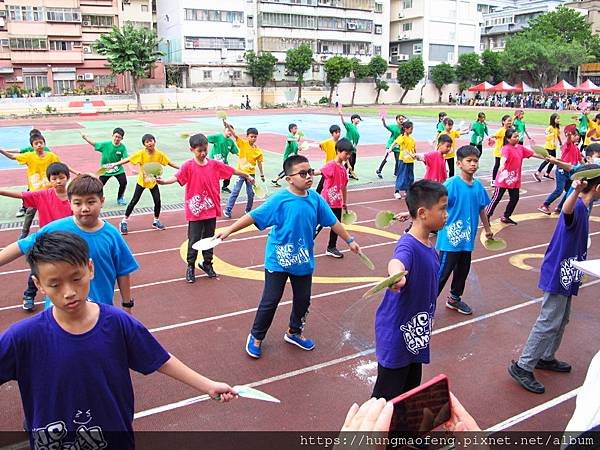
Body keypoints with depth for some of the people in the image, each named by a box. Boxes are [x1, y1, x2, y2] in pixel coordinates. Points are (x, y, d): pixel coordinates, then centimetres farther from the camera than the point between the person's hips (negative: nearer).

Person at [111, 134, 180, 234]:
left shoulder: (159, 154, -12)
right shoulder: (141, 153, -19)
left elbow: (169, 163, -3)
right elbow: (128, 159, -21)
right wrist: (115, 164, -29)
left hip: (153, 181, 2)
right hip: (142, 181, -2)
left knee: (157, 201, 0)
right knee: (134, 201, 0)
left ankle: (156, 221, 22)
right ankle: (124, 222, 11)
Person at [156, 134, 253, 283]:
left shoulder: (214, 164, 2)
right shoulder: (188, 166, -10)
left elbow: (232, 170, 13)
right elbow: (177, 177, -26)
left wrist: (247, 176, 24)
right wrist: (164, 181, -45)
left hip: (211, 209, 4)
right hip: (195, 210, -4)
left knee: (209, 238, 16)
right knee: (194, 240, 4)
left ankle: (207, 263, 34)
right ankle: (190, 267, 21)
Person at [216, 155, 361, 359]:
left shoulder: (316, 199, -5)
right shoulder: (280, 200, -20)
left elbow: (333, 222, 6)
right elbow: (253, 216, -17)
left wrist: (349, 241, 12)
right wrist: (229, 230, -21)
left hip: (303, 261, 5)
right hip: (278, 260, -5)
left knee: (303, 299, 17)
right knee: (270, 300, 3)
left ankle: (294, 332, 41)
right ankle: (256, 337, 25)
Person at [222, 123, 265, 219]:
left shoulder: (258, 150, 0)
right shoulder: (243, 143, -7)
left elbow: (259, 163, 9)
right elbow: (235, 135, -21)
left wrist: (262, 175, 12)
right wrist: (228, 126, -36)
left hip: (251, 173, 3)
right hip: (241, 172, -3)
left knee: (251, 193, 7)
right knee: (235, 191, -5)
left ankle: (248, 210, 26)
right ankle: (227, 210, 3)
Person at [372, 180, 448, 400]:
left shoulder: (428, 245, 2)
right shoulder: (408, 246, -27)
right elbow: (397, 260, -52)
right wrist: (397, 275, -76)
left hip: (416, 334, 9)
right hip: (397, 336, -9)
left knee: (411, 391, 26)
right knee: (386, 397, 7)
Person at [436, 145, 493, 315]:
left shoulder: (478, 185, 3)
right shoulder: (451, 184, -16)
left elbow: (481, 209, 17)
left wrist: (487, 228, 27)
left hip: (467, 238, 7)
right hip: (450, 239, -6)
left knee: (463, 270, 20)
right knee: (442, 273, -1)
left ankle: (455, 298, 40)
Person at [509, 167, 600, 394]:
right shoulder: (578, 207, -22)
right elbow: (567, 210, -50)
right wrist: (576, 192, -68)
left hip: (566, 275, 10)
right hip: (558, 275, -10)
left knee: (561, 320, 20)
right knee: (549, 323, -5)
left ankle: (546, 358, 35)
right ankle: (522, 367, 2)